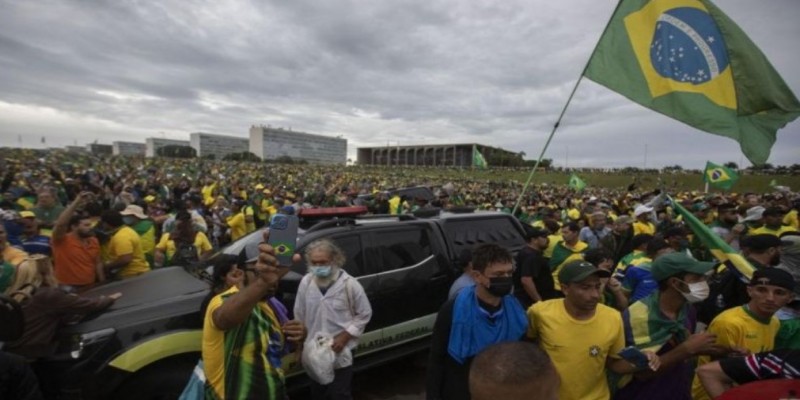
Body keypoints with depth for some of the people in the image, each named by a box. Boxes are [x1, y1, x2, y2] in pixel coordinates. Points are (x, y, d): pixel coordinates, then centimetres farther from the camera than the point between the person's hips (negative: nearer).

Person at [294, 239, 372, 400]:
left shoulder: (349, 284, -20)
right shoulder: (306, 282, -10)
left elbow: (364, 314, -10)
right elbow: (299, 315, 4)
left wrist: (344, 337, -16)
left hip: (340, 352, -4)